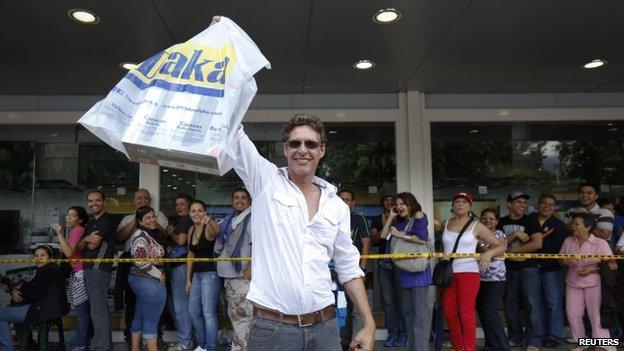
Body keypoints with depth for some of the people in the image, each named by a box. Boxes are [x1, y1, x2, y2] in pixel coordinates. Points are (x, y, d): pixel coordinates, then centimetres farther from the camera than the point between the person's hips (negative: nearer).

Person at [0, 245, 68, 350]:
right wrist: (14, 291, -6)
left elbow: (35, 294, -19)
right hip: (41, 307, 11)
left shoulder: (50, 270, -15)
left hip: (45, 311, -11)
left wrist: (21, 287, -1)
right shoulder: (43, 271, 17)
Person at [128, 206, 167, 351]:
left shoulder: (148, 234, 12)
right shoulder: (141, 236, -17)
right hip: (149, 282, -10)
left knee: (139, 318, 16)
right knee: (151, 320, -2)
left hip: (141, 280, 10)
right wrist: (159, 275, -17)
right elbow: (141, 261, -26)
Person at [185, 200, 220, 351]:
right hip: (196, 274, 8)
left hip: (210, 274, -8)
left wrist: (210, 220, -62)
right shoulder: (191, 230, 9)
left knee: (208, 313, -7)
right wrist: (188, 279, 13)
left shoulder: (208, 228, -13)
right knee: (193, 311, 15)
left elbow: (216, 231, -39)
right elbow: (191, 255, 14)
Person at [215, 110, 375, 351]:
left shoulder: (337, 206, 8)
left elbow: (349, 269, 11)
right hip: (270, 327, -3)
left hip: (324, 326, 3)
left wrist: (369, 325, 6)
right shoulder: (266, 180, 1)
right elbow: (233, 136, -11)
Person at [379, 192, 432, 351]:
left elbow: (422, 239, -17)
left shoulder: (419, 216, -4)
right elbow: (383, 236, 11)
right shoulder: (400, 221, 15)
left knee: (420, 310, -9)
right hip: (405, 269, 8)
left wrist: (399, 235, -11)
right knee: (408, 309, 12)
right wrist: (391, 217, 9)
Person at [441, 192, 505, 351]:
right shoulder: (446, 223, 9)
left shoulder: (476, 226, -1)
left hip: (468, 272, -4)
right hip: (448, 273, 4)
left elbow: (501, 246, -1)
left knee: (466, 314, -7)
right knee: (449, 312, 9)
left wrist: (489, 253, -19)